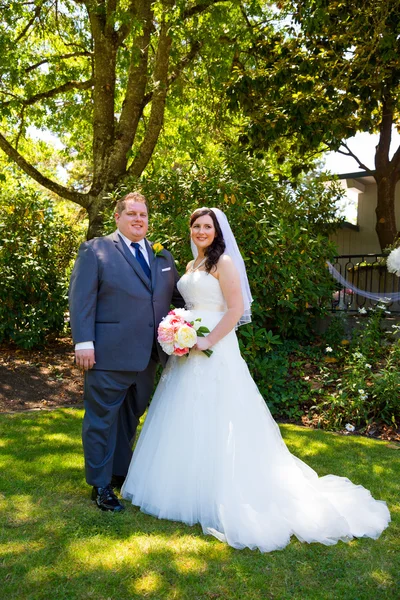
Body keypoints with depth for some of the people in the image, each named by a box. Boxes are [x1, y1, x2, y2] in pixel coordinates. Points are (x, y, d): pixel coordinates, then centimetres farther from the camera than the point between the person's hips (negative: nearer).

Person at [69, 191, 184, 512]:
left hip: (148, 354, 6)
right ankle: (101, 485, 21)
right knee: (103, 419, 6)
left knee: (130, 418, 20)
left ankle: (121, 472, 38)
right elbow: (81, 298, -9)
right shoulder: (95, 250, -3)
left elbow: (176, 296, 18)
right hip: (109, 353, -6)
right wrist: (84, 342, -17)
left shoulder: (163, 256, 14)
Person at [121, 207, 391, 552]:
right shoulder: (192, 266, 16)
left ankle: (220, 495, 11)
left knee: (214, 422, -3)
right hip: (189, 349, 8)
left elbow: (236, 310, -16)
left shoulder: (223, 262, -8)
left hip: (214, 351, -8)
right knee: (188, 421, 13)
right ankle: (190, 488, 27)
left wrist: (207, 342, -21)